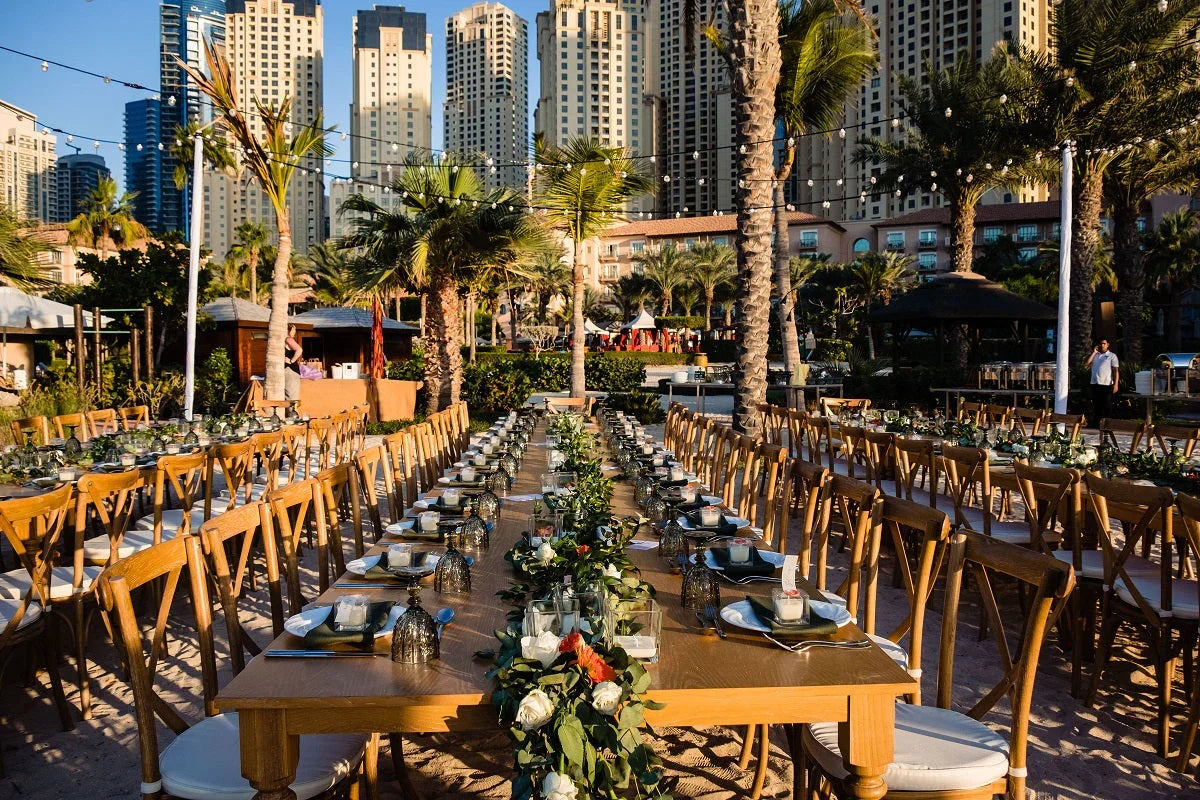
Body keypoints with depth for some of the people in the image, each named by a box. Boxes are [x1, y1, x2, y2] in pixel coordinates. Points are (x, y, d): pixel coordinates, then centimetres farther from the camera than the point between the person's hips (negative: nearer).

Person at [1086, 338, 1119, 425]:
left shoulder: (1112, 356, 5)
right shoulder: (1095, 355, 17)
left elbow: (1116, 371, -1)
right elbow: (1087, 363, 1)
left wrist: (1116, 384, -10)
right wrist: (1093, 352, 1)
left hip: (1107, 385, -3)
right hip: (1095, 384, 3)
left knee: (1105, 406, -2)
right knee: (1095, 406, 6)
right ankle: (1095, 424, 11)